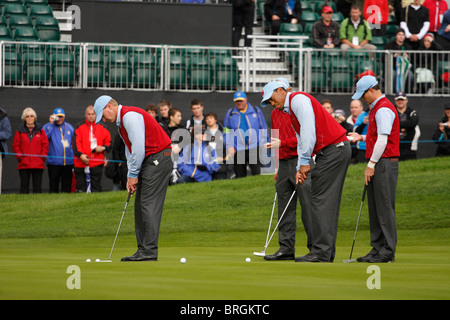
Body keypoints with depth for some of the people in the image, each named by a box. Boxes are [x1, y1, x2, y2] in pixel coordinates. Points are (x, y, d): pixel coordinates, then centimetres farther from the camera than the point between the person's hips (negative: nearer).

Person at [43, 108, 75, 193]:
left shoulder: (69, 127, 14)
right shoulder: (49, 126, 2)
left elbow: (74, 143, 20)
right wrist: (51, 123, -15)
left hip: (68, 163, 3)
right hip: (54, 163, -3)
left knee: (67, 186, 6)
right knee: (53, 187, -2)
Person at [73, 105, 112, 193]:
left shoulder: (102, 128, 12)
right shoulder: (80, 127, 5)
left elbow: (108, 143, 16)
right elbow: (76, 142, -4)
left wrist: (103, 148, -7)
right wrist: (80, 154, -19)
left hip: (97, 164, 1)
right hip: (81, 163, -1)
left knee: (96, 188, 1)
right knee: (80, 189, -1)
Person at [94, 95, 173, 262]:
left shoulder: (130, 116, -15)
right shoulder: (121, 122, 19)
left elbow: (138, 147, -20)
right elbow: (130, 149, 22)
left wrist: (133, 175, -12)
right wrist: (130, 176, 11)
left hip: (158, 158, -11)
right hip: (148, 160, 11)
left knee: (149, 205, -13)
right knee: (140, 205, 8)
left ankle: (149, 251, -15)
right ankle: (143, 249, 8)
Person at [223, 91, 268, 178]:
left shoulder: (256, 111, 9)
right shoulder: (230, 113, 10)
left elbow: (263, 128, 13)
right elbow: (226, 131, 14)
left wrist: (262, 144, 5)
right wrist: (229, 146, 3)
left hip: (254, 148, -1)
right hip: (238, 150, 1)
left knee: (256, 172, -11)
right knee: (240, 175, 2)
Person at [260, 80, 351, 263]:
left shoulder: (298, 99, -8)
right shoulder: (290, 110, 24)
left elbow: (308, 129, -18)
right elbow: (301, 140, 25)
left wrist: (305, 162, -13)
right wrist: (300, 168, 12)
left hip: (333, 150, -10)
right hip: (337, 150, 10)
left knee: (321, 201, -11)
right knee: (328, 202, 9)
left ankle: (321, 253, -14)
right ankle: (327, 252, 10)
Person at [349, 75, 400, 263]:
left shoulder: (384, 109, -14)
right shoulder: (376, 108, 19)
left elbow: (383, 140, -20)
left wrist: (371, 164, -19)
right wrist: (362, 137, 20)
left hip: (384, 163, -10)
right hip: (377, 164, 10)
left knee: (384, 207, -8)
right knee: (374, 207, 9)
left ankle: (388, 252, -7)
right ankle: (377, 248, 11)